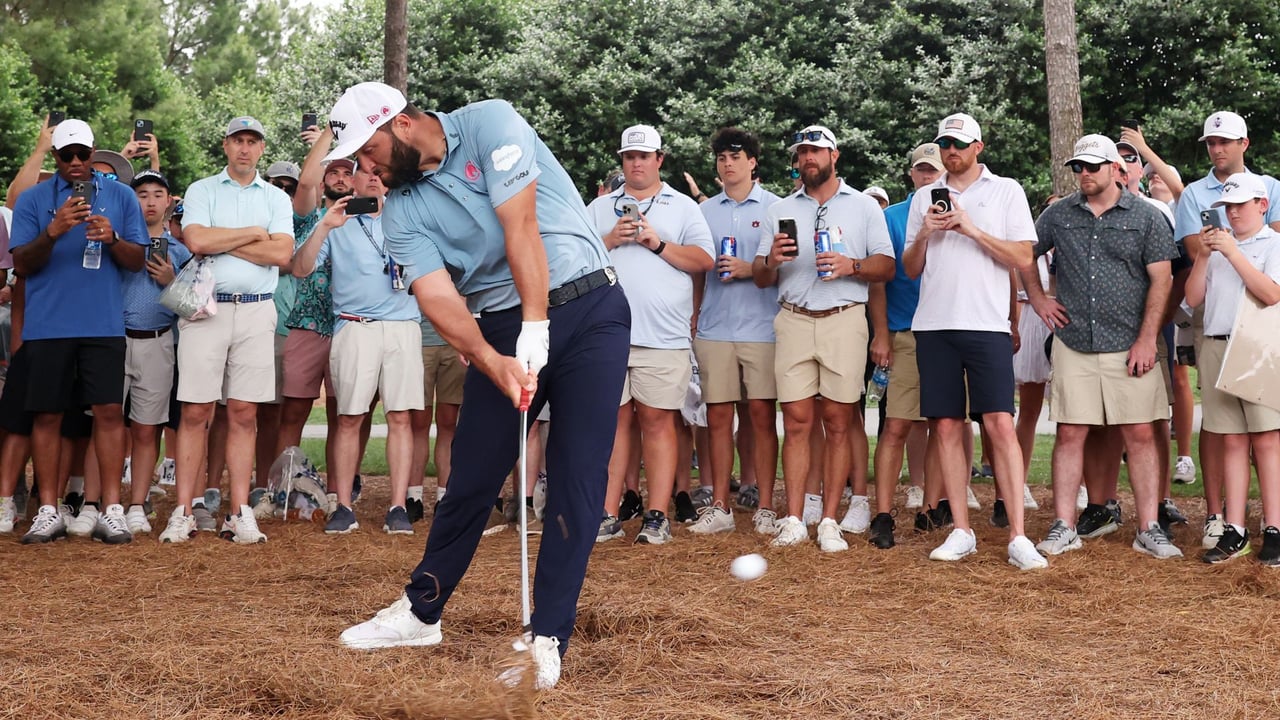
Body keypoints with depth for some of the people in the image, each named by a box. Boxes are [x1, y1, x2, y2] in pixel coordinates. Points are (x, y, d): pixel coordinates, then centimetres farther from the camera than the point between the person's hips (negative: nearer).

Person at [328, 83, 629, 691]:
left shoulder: (489, 124, -10)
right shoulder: (401, 212, 3)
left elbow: (520, 226, -18)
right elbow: (436, 296, -10)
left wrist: (535, 330, -24)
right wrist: (492, 363, -27)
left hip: (588, 309, -4)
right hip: (501, 327, 4)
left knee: (578, 475, -7)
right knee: (472, 473, 7)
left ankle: (549, 636, -3)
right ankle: (421, 611, 23)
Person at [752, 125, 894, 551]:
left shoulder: (864, 207, 12)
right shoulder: (780, 211, 17)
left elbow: (886, 267, 5)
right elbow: (760, 278, 14)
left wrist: (852, 266, -14)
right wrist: (771, 261, -9)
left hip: (844, 320, -1)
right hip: (794, 320, 2)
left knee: (838, 423, -2)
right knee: (797, 422, -3)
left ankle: (829, 523, 1)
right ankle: (793, 520, -1)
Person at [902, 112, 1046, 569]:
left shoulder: (1006, 191, 6)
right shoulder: (924, 197, 15)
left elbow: (1023, 258, -3)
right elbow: (910, 269, 15)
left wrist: (971, 228, -11)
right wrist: (924, 233, -3)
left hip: (986, 325, -3)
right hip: (933, 325, 4)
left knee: (1000, 425, -10)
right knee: (946, 427, 3)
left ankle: (1018, 537, -9)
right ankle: (961, 532, 10)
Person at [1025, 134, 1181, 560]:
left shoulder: (1145, 216, 2)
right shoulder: (1059, 215, 9)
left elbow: (1160, 280, -1)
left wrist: (1147, 339, -8)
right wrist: (1037, 300, 9)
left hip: (1129, 346, -1)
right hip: (1073, 344, 2)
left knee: (1140, 436, -1)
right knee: (1069, 434, 1)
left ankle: (1149, 530, 5)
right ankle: (1063, 529, 6)